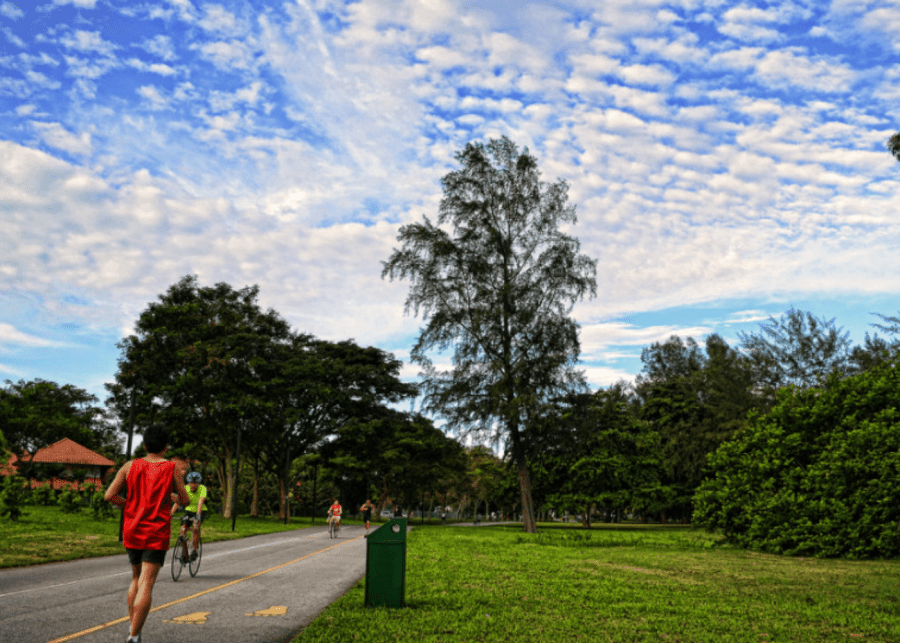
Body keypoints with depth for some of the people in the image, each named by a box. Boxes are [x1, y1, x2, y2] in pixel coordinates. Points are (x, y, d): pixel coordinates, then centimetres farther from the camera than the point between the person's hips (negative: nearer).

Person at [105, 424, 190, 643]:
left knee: (136, 579, 22)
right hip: (157, 534, -4)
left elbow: (109, 495, -4)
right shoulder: (172, 469, -5)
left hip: (132, 531, 4)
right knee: (146, 585, -5)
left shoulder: (130, 466, 1)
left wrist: (126, 503, 14)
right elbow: (185, 500, 1)